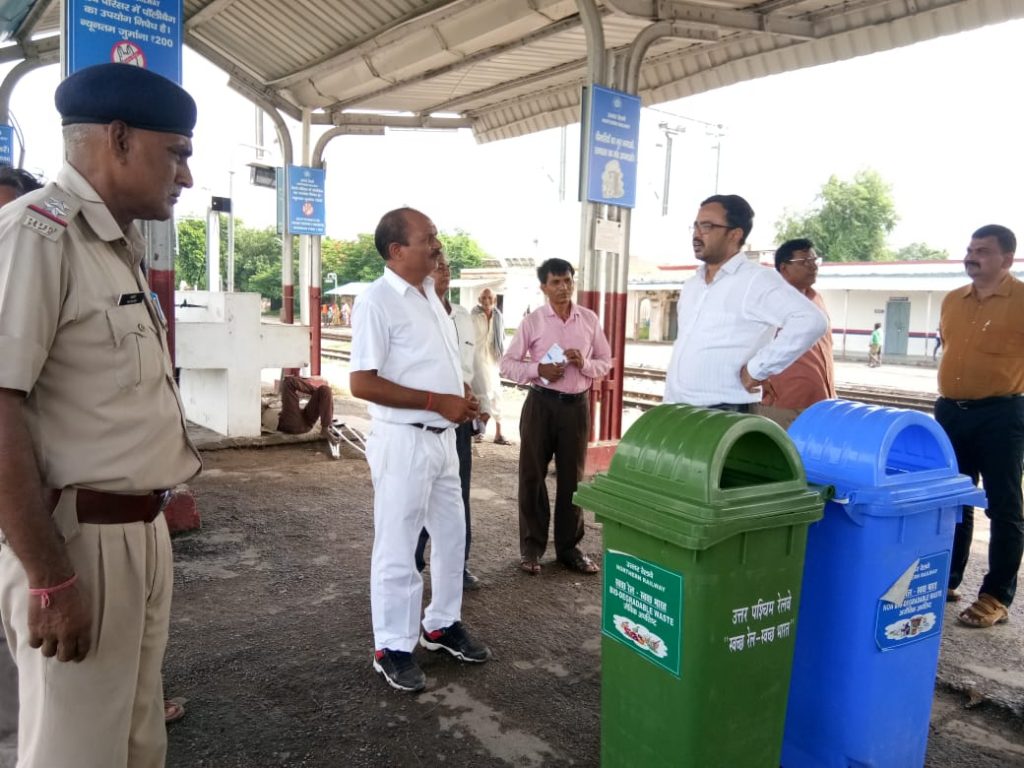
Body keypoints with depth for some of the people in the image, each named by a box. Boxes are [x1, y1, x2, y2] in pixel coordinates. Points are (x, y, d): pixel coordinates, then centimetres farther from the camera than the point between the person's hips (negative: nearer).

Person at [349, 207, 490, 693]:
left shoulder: (430, 294, 11)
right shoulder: (378, 300, -16)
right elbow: (362, 383, -22)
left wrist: (462, 393, 3)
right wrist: (439, 401, -21)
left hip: (442, 436, 9)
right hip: (404, 440, -9)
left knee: (451, 535, 18)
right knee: (398, 548, 3)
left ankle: (442, 625, 35)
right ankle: (393, 648, 19)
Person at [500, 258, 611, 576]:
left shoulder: (590, 320, 4)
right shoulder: (532, 321, -2)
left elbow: (606, 362, 9)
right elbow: (507, 363, -1)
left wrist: (584, 364, -12)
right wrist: (538, 369, -17)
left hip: (577, 405, 2)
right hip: (541, 403, -2)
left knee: (572, 478, 10)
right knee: (532, 476, 4)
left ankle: (569, 546, 23)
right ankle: (531, 546, 17)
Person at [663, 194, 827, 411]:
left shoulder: (756, 280, -9)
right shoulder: (690, 286, 16)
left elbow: (810, 321, -22)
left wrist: (757, 369, -18)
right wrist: (669, 403, 15)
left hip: (725, 416, -8)